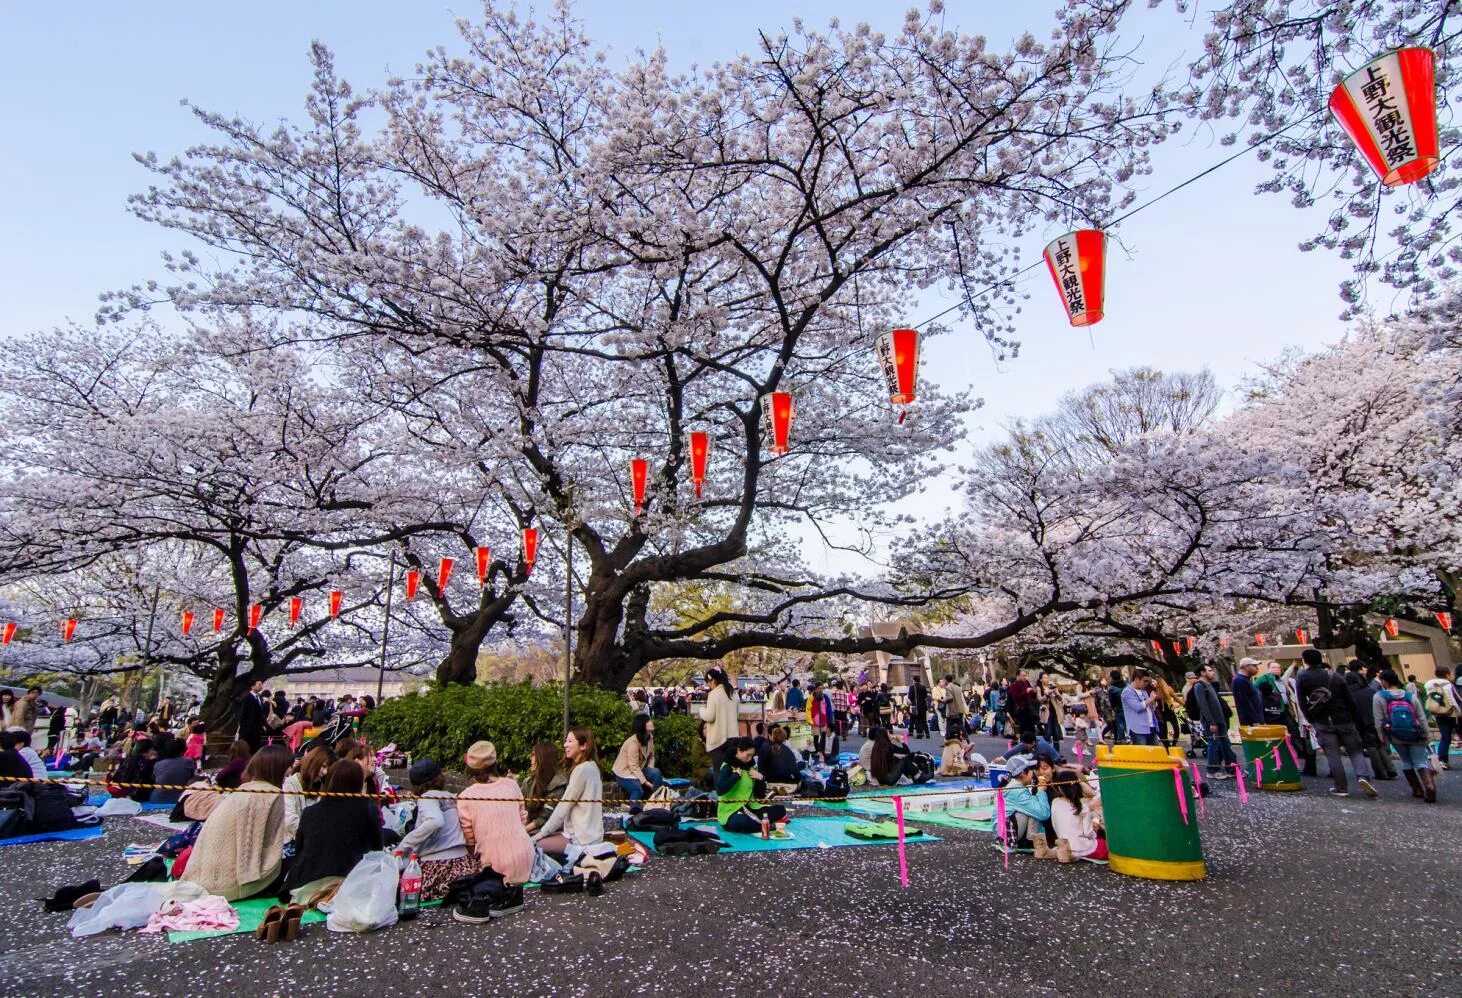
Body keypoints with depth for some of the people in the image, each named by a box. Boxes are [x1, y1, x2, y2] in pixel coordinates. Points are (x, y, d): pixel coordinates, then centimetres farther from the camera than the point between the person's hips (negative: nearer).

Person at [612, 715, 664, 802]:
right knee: (638, 790, -32)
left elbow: (651, 756, 2)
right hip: (624, 772, -7)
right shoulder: (632, 742, -29)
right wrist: (645, 782, -27)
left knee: (656, 773, -21)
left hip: (638, 769, 7)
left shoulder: (650, 738, -8)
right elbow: (634, 766, -28)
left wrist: (650, 771, -14)